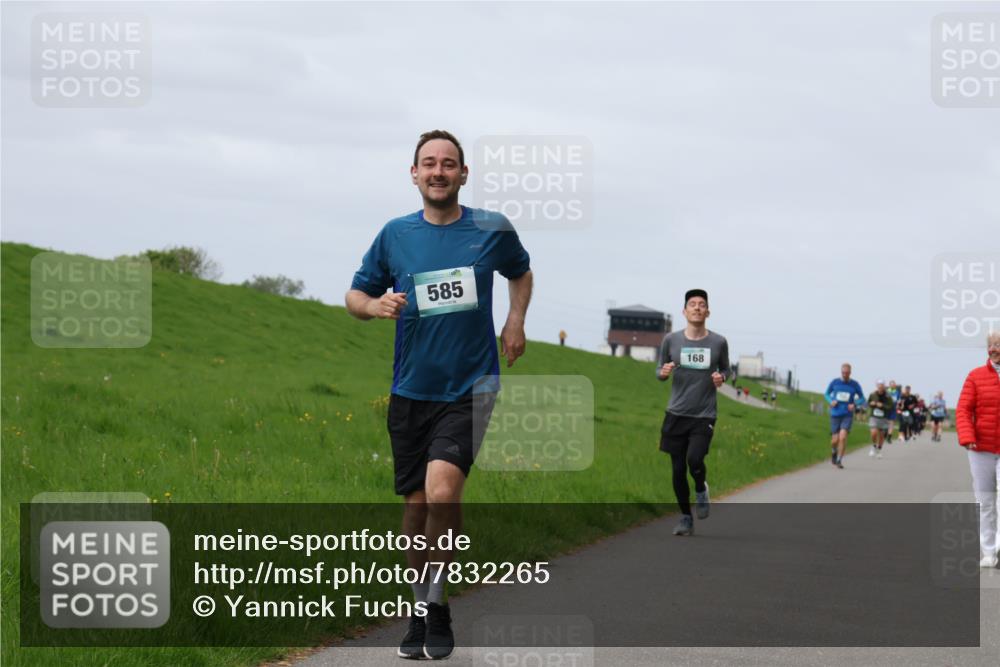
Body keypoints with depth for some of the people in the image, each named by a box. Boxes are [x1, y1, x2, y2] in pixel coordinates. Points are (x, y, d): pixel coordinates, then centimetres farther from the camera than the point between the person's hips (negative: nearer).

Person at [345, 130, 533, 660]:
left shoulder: (492, 230, 1)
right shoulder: (395, 235, 3)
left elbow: (520, 273, 22)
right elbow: (355, 296, 12)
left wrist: (515, 321, 6)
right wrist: (375, 305, -10)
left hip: (470, 387, -2)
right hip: (411, 391, 2)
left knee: (442, 489, -22)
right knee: (416, 503, 6)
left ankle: (434, 598, -5)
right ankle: (422, 614, 22)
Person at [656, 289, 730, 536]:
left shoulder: (718, 342, 0)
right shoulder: (671, 340, 0)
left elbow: (725, 369, 16)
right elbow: (659, 372, 10)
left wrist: (721, 377, -7)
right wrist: (664, 373, -13)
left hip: (704, 416, -1)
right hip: (676, 414, 1)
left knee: (694, 460, -22)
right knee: (678, 470, 2)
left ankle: (701, 490, 12)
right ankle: (686, 519, 20)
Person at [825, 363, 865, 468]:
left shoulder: (855, 384, -1)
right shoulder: (834, 382, 0)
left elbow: (862, 398, 9)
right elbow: (827, 394, 14)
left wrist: (854, 404, -10)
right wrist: (831, 401, -7)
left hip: (847, 415, -1)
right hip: (835, 415, 1)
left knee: (843, 437, -19)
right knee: (835, 440, 0)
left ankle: (839, 460, -6)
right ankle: (834, 451, 35)